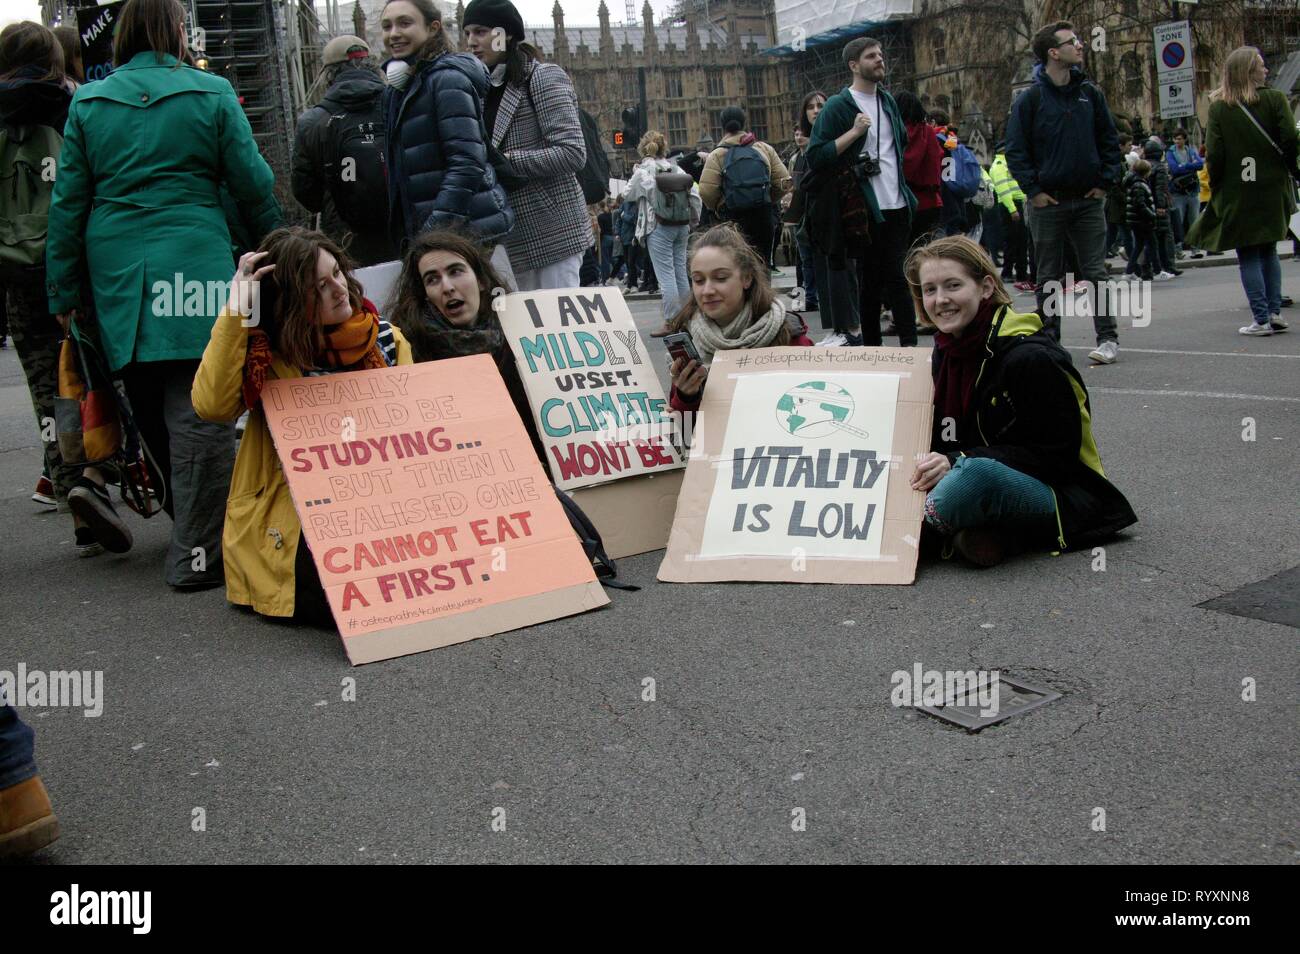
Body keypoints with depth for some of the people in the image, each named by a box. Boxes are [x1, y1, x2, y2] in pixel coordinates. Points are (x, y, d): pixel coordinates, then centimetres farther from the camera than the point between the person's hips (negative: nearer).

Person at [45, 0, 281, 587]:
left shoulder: (88, 103, 10)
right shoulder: (211, 94, 2)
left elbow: (68, 202, 10)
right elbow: (253, 185, 3)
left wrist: (64, 291, 14)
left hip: (115, 270, 4)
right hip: (194, 267, -4)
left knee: (148, 408, 16)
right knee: (197, 410, -3)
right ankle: (199, 554, -3)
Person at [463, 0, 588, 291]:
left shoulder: (543, 77, -4)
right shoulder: (484, 88, 16)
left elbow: (572, 153, -14)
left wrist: (505, 160, -17)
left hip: (551, 232, -6)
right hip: (511, 237, 7)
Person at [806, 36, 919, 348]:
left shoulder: (888, 101, 14)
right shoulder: (838, 106, -6)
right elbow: (815, 158, -13)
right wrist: (854, 132, -19)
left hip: (898, 205, 5)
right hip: (866, 209, -5)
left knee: (898, 276, 5)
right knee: (870, 279, 3)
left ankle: (909, 344, 6)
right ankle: (872, 346, 12)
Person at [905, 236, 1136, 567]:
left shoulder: (1032, 358, -18)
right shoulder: (945, 353, 7)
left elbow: (1056, 456, -19)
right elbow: (943, 443, 14)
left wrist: (958, 462, -26)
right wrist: (930, 466, -11)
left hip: (1063, 497, -8)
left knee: (976, 473, -39)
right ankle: (987, 533, -17)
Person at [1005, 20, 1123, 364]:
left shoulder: (1091, 93, 7)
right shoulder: (1030, 99, -3)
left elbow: (1109, 140, 11)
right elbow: (1015, 150, -3)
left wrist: (1104, 181, 2)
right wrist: (1033, 190, -9)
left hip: (1088, 199, 2)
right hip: (1047, 202, -2)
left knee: (1095, 272, 1)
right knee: (1049, 277, 6)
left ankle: (1107, 338, 5)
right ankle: (1049, 339, 15)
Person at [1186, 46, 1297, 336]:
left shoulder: (1219, 107, -4)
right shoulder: (1275, 99, -4)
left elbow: (1214, 154, -8)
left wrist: (1215, 187, 3)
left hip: (1237, 192, -2)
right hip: (1271, 188, 2)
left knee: (1248, 255, 2)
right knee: (1268, 249, 17)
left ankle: (1261, 319, -4)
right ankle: (1274, 312, 10)